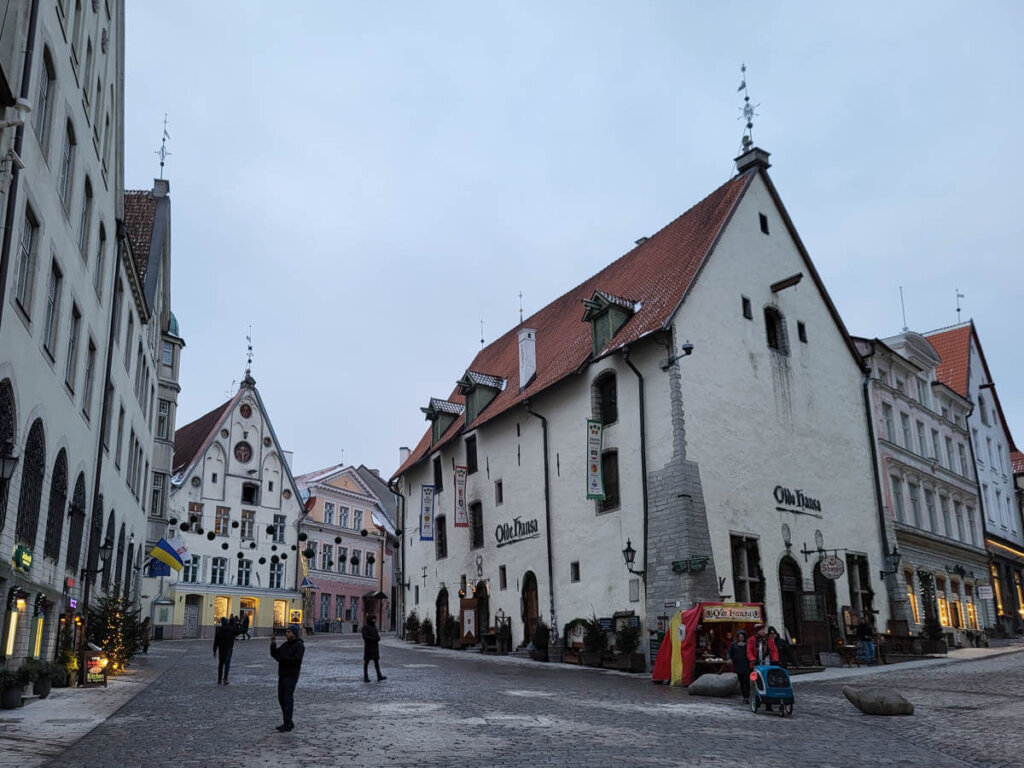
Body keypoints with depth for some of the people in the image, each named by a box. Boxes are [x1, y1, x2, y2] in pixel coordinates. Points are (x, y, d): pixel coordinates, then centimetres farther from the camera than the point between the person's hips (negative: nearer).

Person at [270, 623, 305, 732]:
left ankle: (287, 724, -3)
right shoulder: (285, 644, 15)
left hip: (291, 676, -8)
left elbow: (297, 660, -21)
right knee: (281, 698, 10)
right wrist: (273, 643, -3)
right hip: (282, 675, 8)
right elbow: (274, 654, 10)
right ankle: (289, 722, 19)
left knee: (288, 699, -7)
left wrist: (282, 658, -18)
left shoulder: (299, 645, -10)